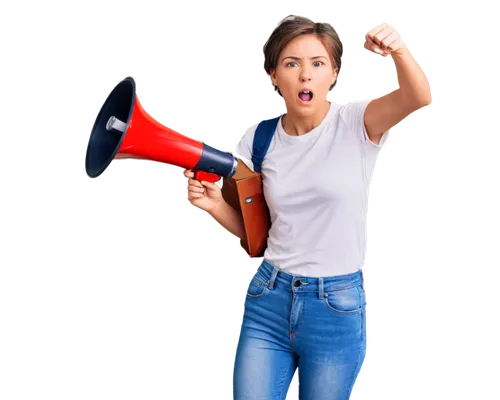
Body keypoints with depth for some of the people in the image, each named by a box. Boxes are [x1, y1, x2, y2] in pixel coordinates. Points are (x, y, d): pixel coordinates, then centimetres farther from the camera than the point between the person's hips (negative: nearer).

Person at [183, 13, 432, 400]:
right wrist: (215, 205, -8)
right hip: (268, 297, 3)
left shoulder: (356, 123, -8)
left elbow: (419, 97, -29)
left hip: (337, 308, -2)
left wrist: (399, 51, -47)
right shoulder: (259, 139, 1)